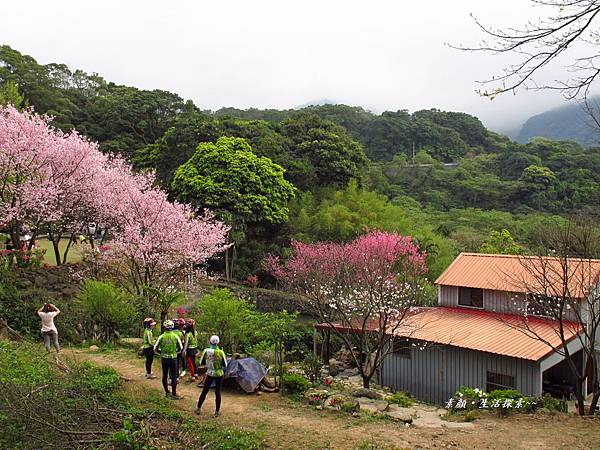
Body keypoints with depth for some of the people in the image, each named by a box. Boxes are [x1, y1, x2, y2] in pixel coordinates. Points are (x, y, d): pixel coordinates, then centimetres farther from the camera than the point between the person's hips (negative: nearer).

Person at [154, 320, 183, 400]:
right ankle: (174, 394, 4)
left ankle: (167, 392, 25)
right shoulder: (175, 336, -9)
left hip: (164, 359, 2)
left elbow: (155, 348, -3)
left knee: (165, 376, 15)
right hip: (173, 358, -2)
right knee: (174, 377, 3)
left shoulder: (161, 337, -6)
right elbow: (180, 347, -2)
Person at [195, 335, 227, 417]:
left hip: (209, 374, 1)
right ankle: (217, 411, 15)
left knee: (204, 391, 15)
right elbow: (225, 365, -7)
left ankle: (198, 408, 24)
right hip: (219, 374, -1)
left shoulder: (206, 351, -12)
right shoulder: (221, 352, -16)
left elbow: (201, 363, 1)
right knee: (218, 392, 9)